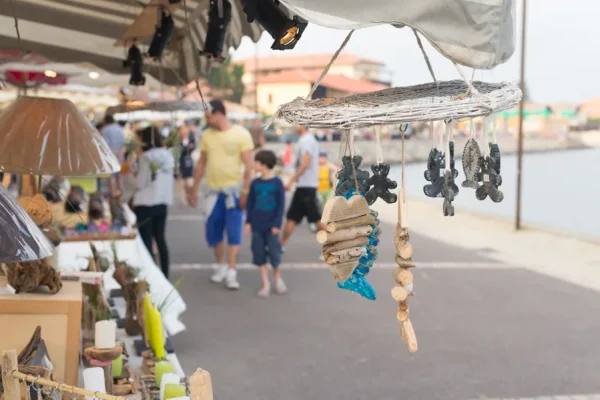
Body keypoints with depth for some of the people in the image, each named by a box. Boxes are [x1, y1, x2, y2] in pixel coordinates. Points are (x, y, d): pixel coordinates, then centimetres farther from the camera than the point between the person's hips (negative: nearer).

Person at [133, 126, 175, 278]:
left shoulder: (146, 157, -15)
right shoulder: (168, 155, 5)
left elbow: (140, 183, -12)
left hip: (146, 203, -6)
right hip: (162, 202, 7)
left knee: (146, 240, 1)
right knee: (160, 238, 14)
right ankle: (165, 275, 17)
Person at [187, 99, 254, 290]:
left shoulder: (241, 134, -7)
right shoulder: (207, 135, 6)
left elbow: (248, 165, -8)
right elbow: (201, 163, 12)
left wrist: (245, 191, -13)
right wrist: (194, 189, 11)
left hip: (233, 190, -4)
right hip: (213, 190, 4)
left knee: (233, 232, -2)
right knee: (213, 231, 9)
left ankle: (231, 271, 2)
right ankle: (221, 265, 26)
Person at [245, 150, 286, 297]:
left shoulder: (277, 183, -7)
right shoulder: (255, 183, 3)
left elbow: (281, 205, -6)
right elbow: (250, 203, 8)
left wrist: (277, 224, -10)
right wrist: (248, 222, 4)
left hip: (271, 226, -4)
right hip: (257, 225, 4)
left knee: (274, 252, 2)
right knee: (259, 254, 5)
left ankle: (278, 278, 27)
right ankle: (265, 284, 14)